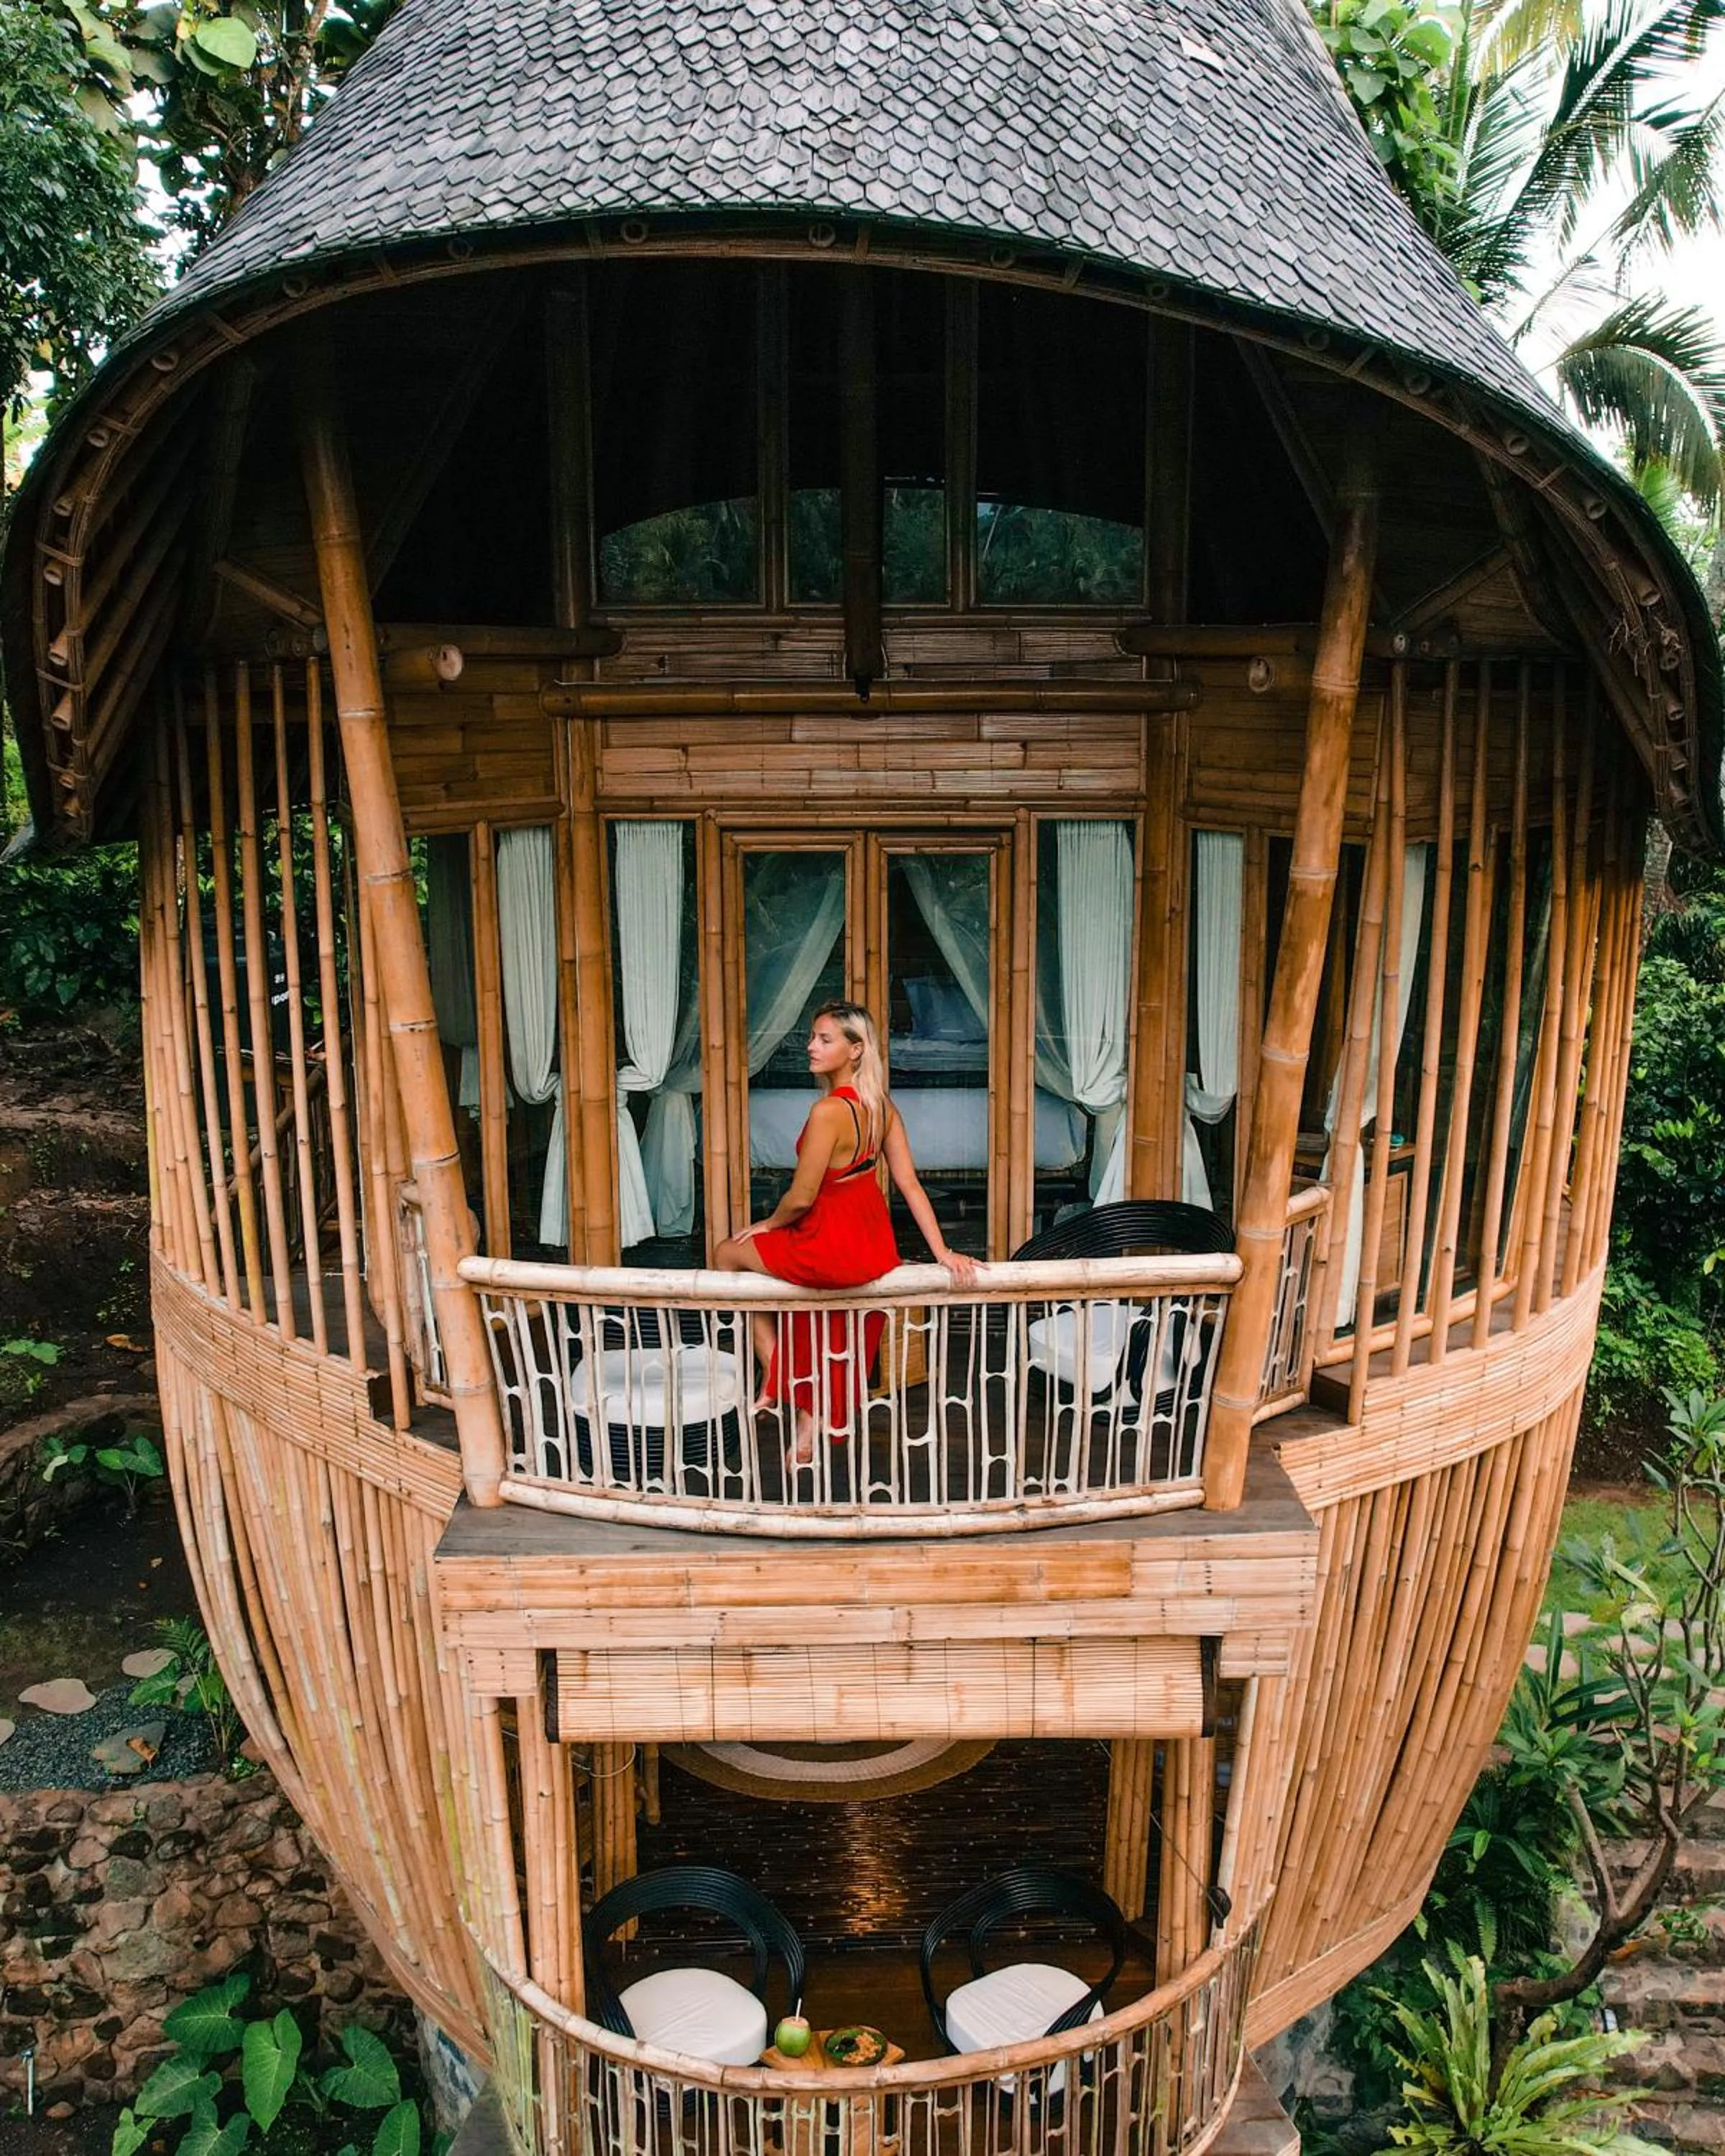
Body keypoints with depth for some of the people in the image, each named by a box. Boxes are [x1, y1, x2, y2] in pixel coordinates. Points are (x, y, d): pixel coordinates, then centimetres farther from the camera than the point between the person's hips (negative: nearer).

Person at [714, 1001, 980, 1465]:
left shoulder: (828, 1112, -27)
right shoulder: (881, 1106, -2)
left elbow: (801, 1198, -21)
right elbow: (909, 1183, -1)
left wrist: (767, 1225, -1)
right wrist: (942, 1251, 2)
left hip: (832, 1251, -8)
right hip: (874, 1249, 8)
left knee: (728, 1254, 15)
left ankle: (775, 1382, 19)